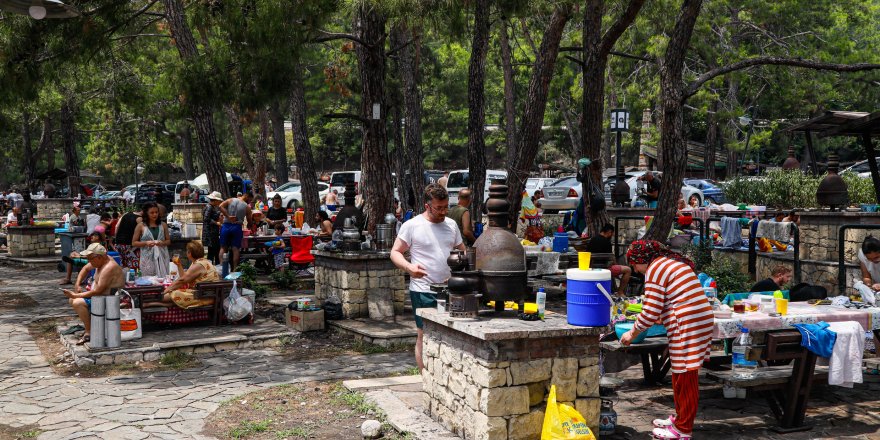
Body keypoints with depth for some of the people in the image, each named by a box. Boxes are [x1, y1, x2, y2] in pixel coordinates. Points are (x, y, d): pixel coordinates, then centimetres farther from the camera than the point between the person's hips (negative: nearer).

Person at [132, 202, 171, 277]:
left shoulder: (163, 225, 8)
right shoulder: (141, 226, 2)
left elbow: (168, 241, 13)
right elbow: (134, 243, 4)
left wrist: (162, 243, -9)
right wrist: (146, 243, -12)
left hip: (162, 257, 2)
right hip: (148, 258, -2)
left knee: (163, 278, -2)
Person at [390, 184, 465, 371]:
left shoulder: (451, 224, 12)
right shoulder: (412, 226, -4)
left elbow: (462, 251, 21)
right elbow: (395, 252, -1)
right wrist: (408, 266, -20)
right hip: (423, 291, -5)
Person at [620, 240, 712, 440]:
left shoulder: (654, 269, -10)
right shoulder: (671, 262, 19)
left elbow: (650, 312, -12)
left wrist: (632, 334, 0)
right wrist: (660, 320, 26)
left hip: (688, 326, -10)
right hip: (701, 320, 10)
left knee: (685, 377, -2)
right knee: (682, 374, 19)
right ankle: (680, 417, 30)